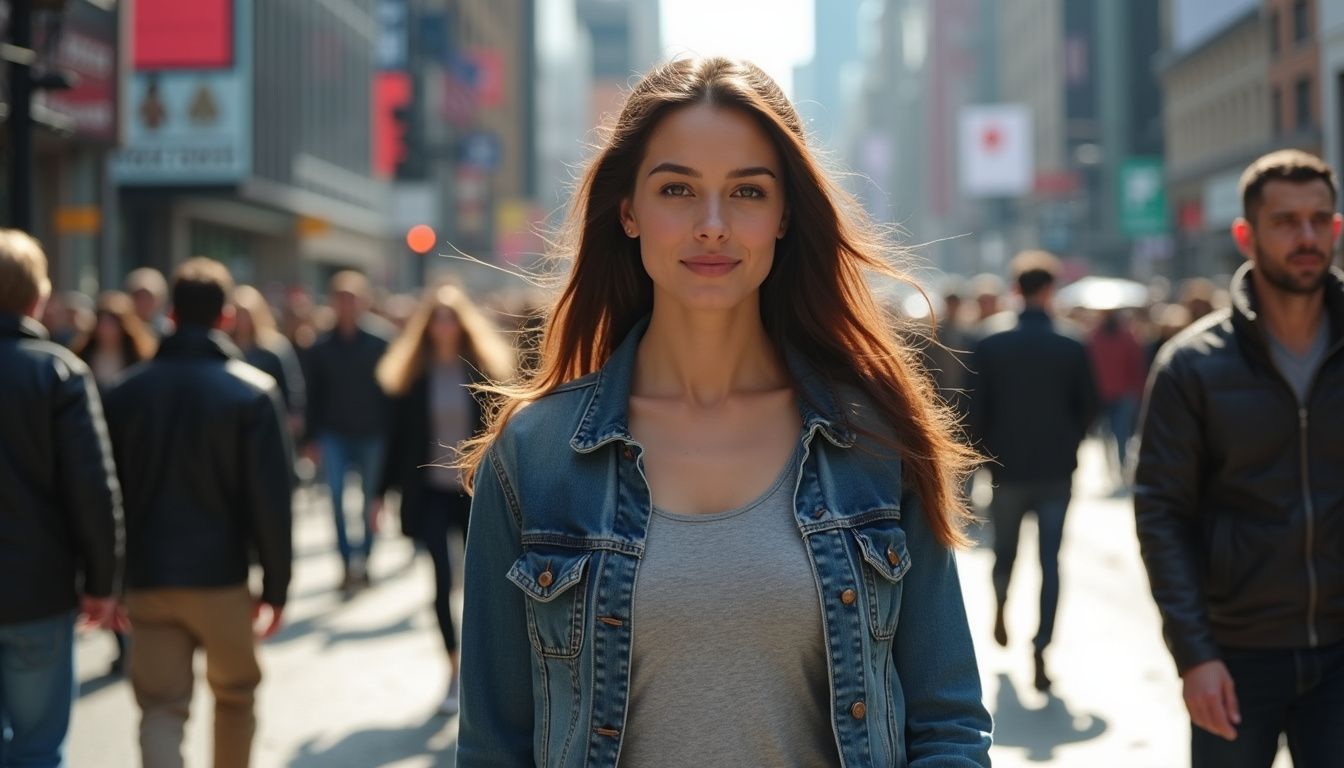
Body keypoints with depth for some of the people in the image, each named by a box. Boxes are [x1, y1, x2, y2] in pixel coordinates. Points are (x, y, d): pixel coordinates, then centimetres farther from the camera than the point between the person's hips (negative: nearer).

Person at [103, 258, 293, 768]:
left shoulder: (126, 391, 4)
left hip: (148, 578, 2)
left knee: (161, 709, 2)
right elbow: (271, 500, -10)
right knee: (235, 697, 18)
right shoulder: (253, 392, -6)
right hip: (222, 575, -2)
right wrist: (276, 585, -3)